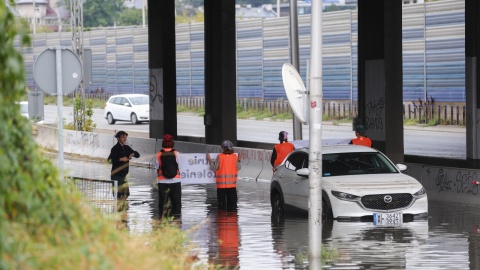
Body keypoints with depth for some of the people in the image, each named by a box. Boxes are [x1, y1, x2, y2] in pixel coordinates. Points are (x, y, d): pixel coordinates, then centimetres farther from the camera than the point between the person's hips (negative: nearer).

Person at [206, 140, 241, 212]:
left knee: (221, 203, 3)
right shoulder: (235, 157, -2)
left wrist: (210, 160, 1)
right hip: (232, 184, 2)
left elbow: (215, 168, -7)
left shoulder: (219, 157, -10)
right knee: (232, 203, 8)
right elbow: (238, 168, 6)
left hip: (221, 184, -2)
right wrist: (238, 161, 21)